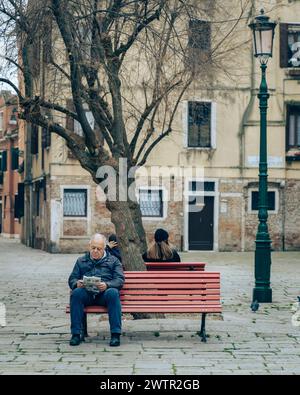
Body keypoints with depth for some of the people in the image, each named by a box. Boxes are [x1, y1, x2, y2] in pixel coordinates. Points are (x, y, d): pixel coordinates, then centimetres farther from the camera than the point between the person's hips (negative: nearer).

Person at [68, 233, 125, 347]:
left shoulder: (113, 260, 20)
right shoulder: (81, 261, 26)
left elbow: (120, 280, 7)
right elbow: (72, 279, 18)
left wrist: (107, 285, -15)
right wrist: (77, 283, -8)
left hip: (104, 293, -1)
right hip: (87, 293, 1)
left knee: (113, 292, -36)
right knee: (76, 293, -33)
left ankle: (115, 334, -36)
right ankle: (76, 334, -30)